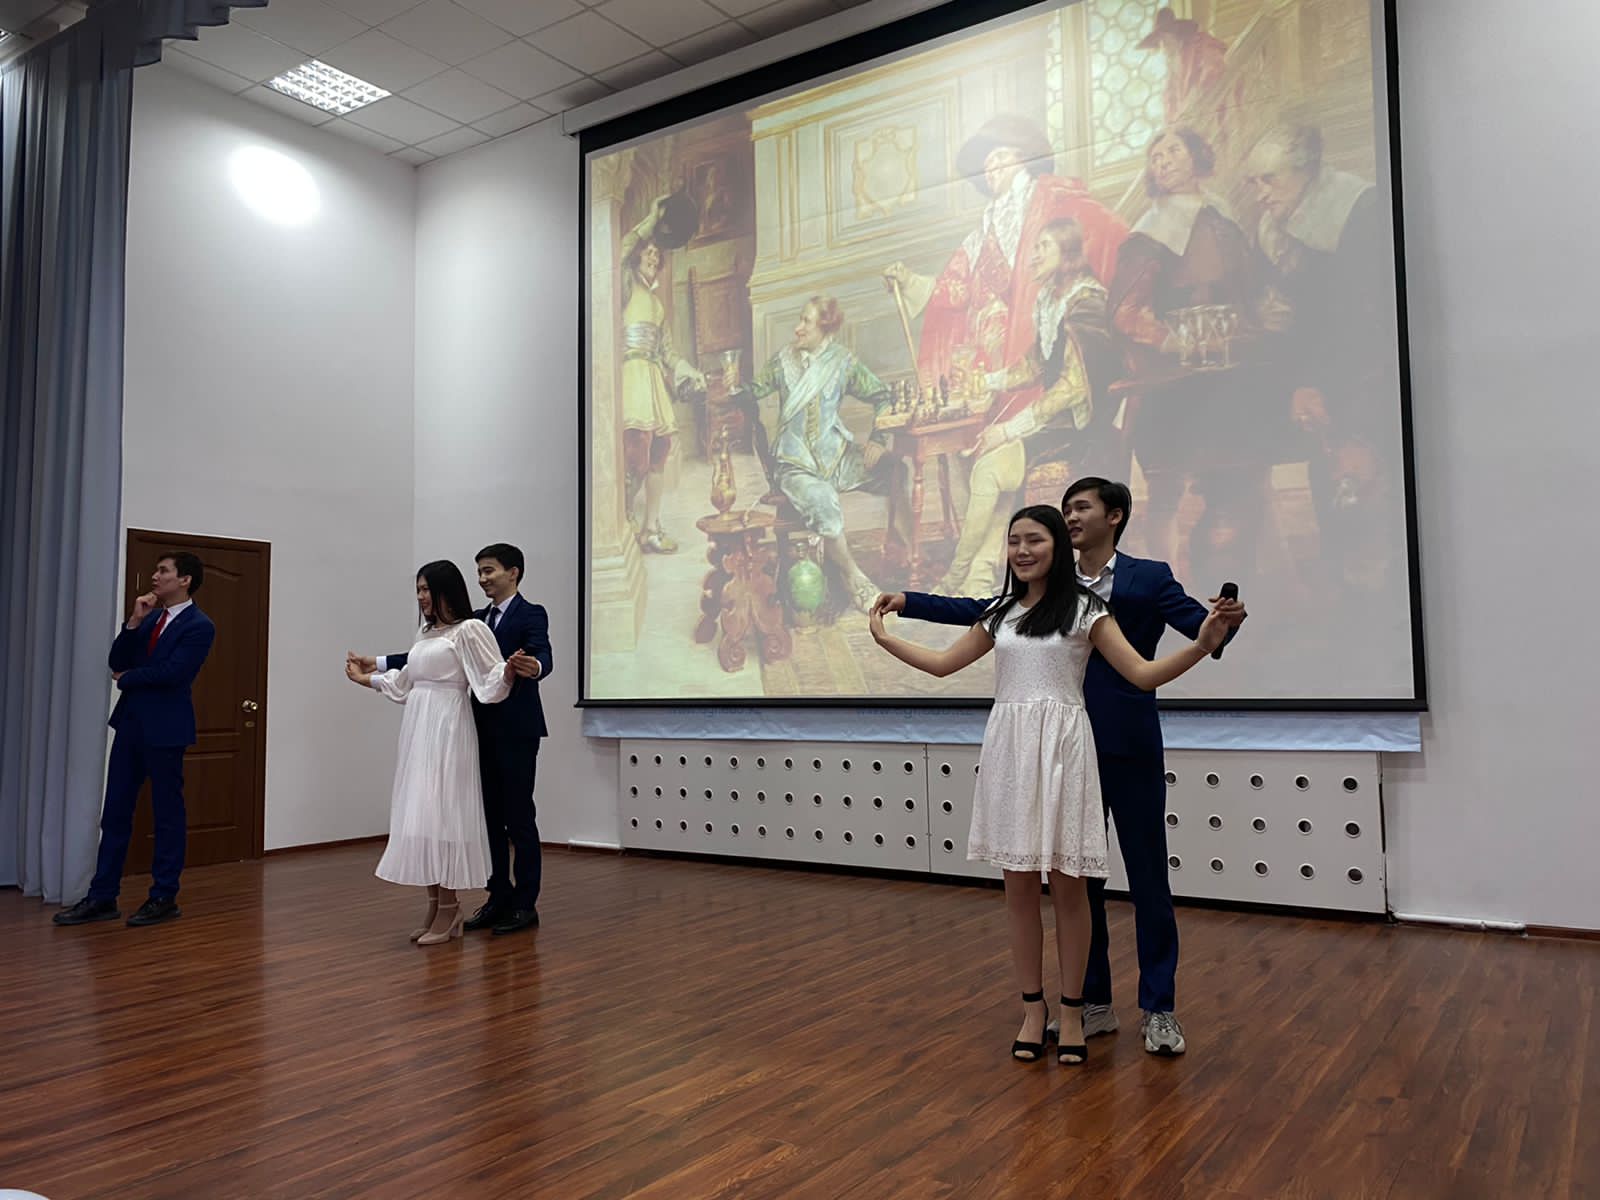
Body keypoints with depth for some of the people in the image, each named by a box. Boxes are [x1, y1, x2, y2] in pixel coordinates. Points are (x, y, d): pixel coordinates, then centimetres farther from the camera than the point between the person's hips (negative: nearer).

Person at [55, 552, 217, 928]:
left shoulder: (199, 626, -11)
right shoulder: (151, 617, 13)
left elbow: (171, 672, -21)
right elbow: (117, 662, 7)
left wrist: (126, 679, -4)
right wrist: (134, 622, -6)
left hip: (165, 728, -8)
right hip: (130, 723, 8)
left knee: (168, 813, 3)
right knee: (114, 813, 9)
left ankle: (164, 897, 12)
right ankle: (102, 897, 17)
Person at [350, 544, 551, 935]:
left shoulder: (531, 615, -6)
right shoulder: (477, 620, 15)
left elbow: (543, 658, -24)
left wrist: (532, 667, -48)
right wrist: (380, 664, 5)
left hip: (516, 733, -7)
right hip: (483, 732, 7)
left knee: (519, 817, 0)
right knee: (490, 817, 10)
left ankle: (526, 903, 9)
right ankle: (499, 897, 19)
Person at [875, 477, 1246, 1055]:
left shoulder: (1148, 578, 0)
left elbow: (1203, 630, -10)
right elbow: (979, 610, 10)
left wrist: (1227, 619, -33)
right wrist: (908, 601, 3)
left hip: (1130, 752, -4)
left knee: (1149, 880, 4)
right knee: (1078, 880, 11)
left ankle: (1158, 1009, 18)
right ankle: (1093, 1002, 24)